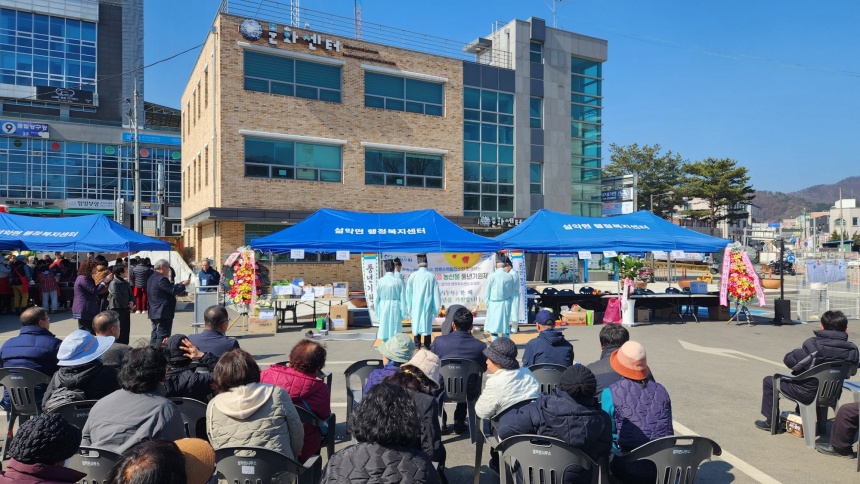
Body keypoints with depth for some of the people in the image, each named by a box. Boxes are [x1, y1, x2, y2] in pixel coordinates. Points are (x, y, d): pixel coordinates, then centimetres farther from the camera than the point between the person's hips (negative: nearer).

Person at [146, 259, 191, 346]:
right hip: (163, 313, -11)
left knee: (155, 337, 16)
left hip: (154, 313, 11)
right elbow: (173, 291, -21)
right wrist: (183, 285, -6)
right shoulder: (161, 279, -18)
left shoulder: (152, 278, 16)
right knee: (162, 337, -6)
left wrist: (181, 283, 11)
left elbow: (169, 288, 15)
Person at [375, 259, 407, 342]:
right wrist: (403, 313, 4)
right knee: (395, 331, 7)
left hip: (383, 308, 1)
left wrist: (377, 313, 11)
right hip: (395, 308, -1)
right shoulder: (398, 281, -10)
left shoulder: (380, 281, -6)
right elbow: (402, 298, -6)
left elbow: (376, 298, 0)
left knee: (385, 331, 10)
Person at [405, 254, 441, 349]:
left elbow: (408, 292, -1)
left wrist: (409, 306, 9)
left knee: (416, 323, 8)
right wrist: (436, 307, 6)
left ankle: (417, 345, 10)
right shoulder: (431, 276, -7)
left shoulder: (413, 275, -7)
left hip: (416, 305, 0)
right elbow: (436, 292, -3)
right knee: (427, 324, 8)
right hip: (428, 305, 0)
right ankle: (427, 345, 10)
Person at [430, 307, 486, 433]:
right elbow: (483, 368, 3)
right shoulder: (480, 346, -15)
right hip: (468, 392, 1)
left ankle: (441, 421, 34)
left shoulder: (439, 341, -15)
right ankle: (459, 422, 33)